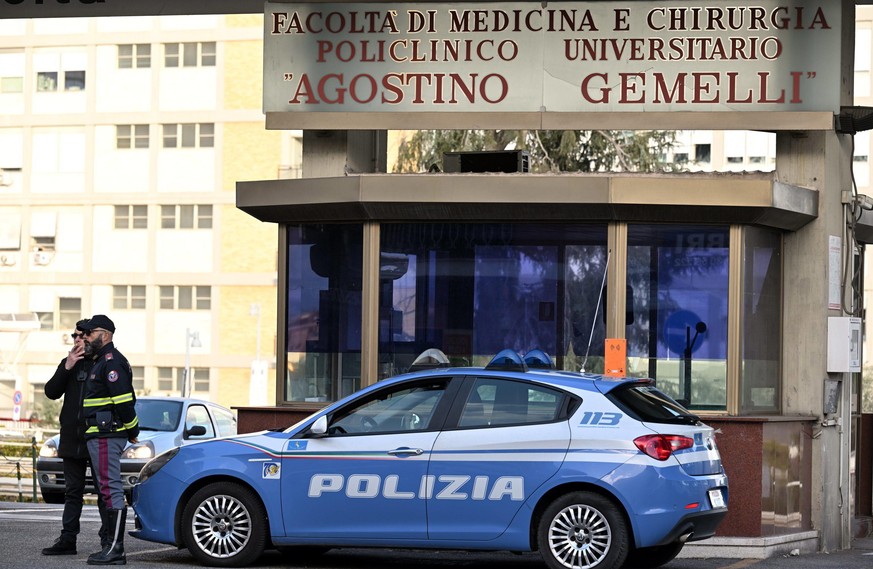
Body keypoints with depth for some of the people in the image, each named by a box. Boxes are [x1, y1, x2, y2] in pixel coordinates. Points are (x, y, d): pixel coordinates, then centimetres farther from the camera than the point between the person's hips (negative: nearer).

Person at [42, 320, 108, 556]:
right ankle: (67, 539, 10)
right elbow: (51, 392, 3)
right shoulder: (69, 364, 14)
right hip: (72, 438, 6)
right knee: (72, 491, 8)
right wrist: (67, 368, -9)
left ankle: (108, 539, 3)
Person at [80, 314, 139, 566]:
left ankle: (115, 548, -16)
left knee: (111, 489, -12)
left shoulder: (111, 362, -12)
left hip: (106, 437, -11)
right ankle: (112, 546, 14)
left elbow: (124, 400, -19)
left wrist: (132, 430, -12)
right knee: (108, 490, 11)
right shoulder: (101, 362, 22)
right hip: (100, 436, 11)